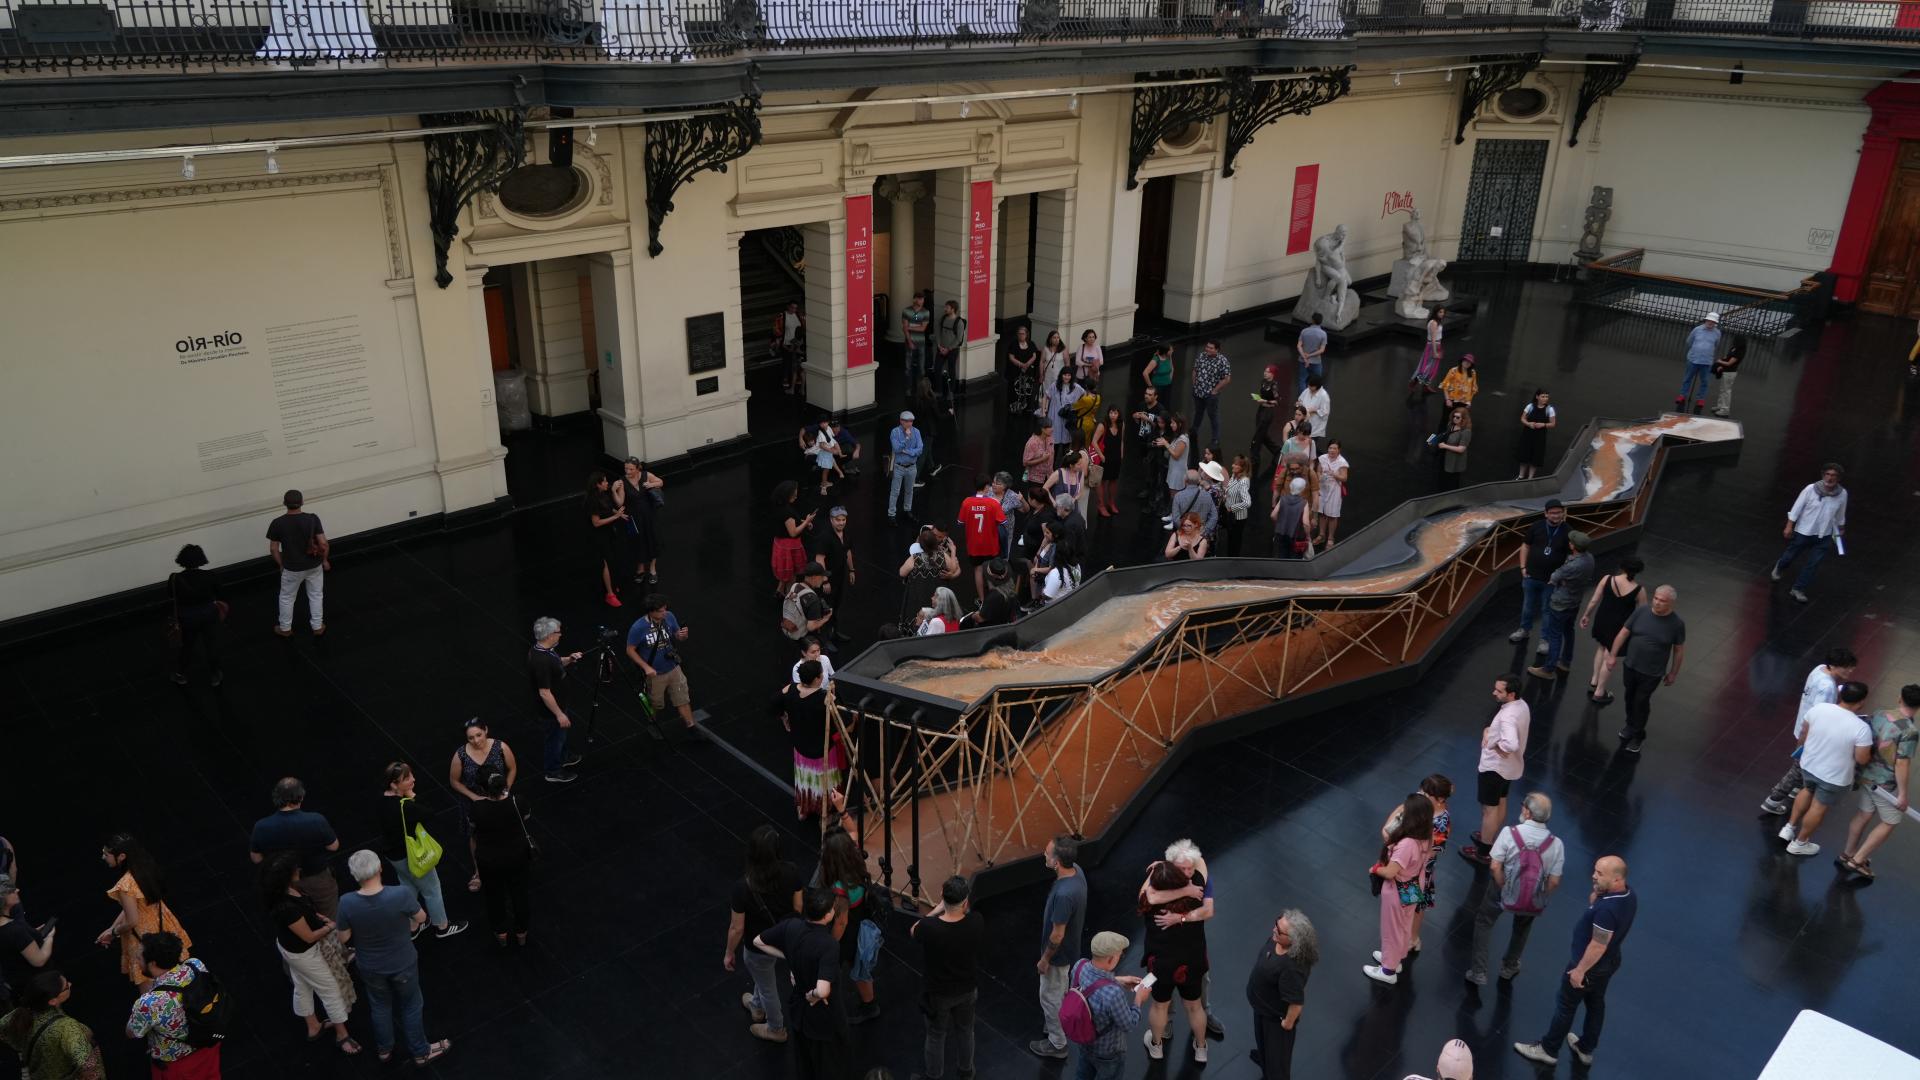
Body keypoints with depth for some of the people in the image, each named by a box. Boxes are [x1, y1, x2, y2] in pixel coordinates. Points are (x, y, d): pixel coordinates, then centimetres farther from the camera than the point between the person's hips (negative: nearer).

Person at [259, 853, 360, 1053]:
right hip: (303, 953, -8)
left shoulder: (282, 892, -17)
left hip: (290, 945, 8)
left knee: (302, 987, 29)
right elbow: (309, 937, -27)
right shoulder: (287, 907, -42)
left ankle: (313, 1027, 52)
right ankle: (341, 1035, 32)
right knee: (330, 989, 13)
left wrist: (320, 917, -4)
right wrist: (331, 926, -12)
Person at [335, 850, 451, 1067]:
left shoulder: (347, 903, -29)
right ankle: (420, 1052, 43)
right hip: (403, 964, -2)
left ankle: (384, 1050, 52)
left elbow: (344, 939, -12)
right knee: (411, 1007, 24)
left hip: (370, 967, 2)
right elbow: (421, 918, -13)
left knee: (380, 1007, 30)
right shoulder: (401, 894, -34)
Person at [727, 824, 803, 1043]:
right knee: (762, 975, 37)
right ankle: (757, 1006, 64)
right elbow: (799, 907, -9)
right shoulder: (791, 872, -26)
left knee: (767, 987, 26)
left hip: (759, 947, -4)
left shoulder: (743, 888, -36)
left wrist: (729, 953, -1)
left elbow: (737, 929, -21)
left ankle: (777, 1029, 53)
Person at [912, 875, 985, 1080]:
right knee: (965, 1030, 28)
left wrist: (937, 909, -7)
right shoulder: (976, 922, -27)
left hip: (939, 993, -2)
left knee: (936, 1035, 22)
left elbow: (913, 931, -7)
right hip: (968, 989, 2)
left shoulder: (929, 927, -33)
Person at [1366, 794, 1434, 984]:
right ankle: (1395, 958, 53)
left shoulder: (1406, 844, -40)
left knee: (1392, 930, 17)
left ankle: (1388, 970, 37)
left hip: (1397, 893, -7)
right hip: (1413, 890, 7)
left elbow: (1390, 873, -34)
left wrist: (1375, 869, -14)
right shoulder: (1426, 838, -14)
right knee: (1404, 927, 29)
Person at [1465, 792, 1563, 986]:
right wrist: (1541, 898, 4)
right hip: (1533, 902, 2)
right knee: (1522, 928, 32)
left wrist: (1505, 890, -8)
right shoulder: (1556, 844, -20)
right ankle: (1509, 967, 51)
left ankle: (1478, 972, 28)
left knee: (1484, 923, 24)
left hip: (1502, 891, -2)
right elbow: (1554, 882, -14)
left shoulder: (1509, 832, -26)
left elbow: (1495, 867, -24)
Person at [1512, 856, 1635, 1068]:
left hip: (1590, 965, -9)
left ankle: (1548, 1049, 31)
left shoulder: (1607, 909, -39)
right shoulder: (1629, 895, -10)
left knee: (1565, 1006, 12)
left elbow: (1598, 946, -30)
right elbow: (1593, 903, 8)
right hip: (1609, 962, 9)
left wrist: (1580, 970, -19)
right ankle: (1586, 1049, 46)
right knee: (1596, 1003, 27)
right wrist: (1597, 892, -12)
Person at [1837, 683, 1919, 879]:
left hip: (1867, 774, 6)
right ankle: (1858, 860, 13)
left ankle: (1848, 854, 34)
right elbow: (1901, 764, -22)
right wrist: (1903, 794, -14)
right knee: (1889, 823, 12)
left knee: (1864, 815, 21)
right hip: (1886, 784, -6)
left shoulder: (1880, 715, -4)